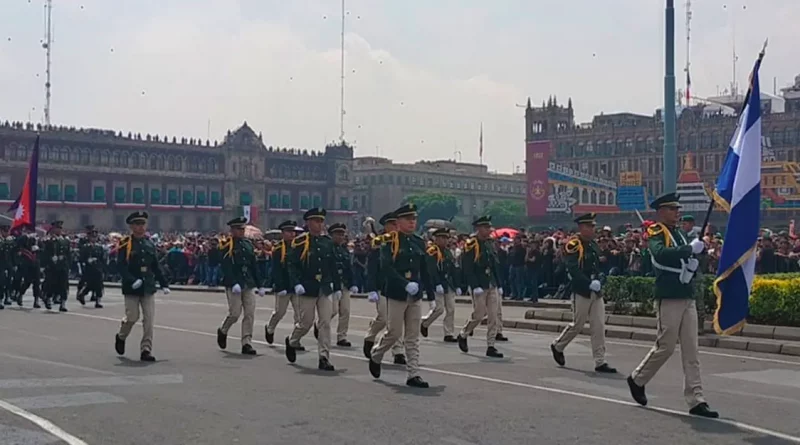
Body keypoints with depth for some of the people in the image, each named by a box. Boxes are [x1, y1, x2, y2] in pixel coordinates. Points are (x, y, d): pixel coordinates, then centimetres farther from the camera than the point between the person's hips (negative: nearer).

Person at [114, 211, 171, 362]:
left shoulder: (150, 244, 10)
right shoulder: (125, 244, -6)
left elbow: (156, 267, 14)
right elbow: (121, 266, -14)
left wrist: (164, 284, 10)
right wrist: (132, 281, -26)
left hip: (148, 288, 4)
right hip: (131, 288, -4)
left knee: (149, 320, -2)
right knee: (132, 317, 1)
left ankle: (146, 350, 2)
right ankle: (121, 337, 32)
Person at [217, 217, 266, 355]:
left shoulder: (248, 244, 13)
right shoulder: (227, 246, -5)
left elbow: (254, 266, 15)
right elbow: (226, 267, -14)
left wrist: (260, 284, 12)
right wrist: (234, 284, -23)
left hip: (249, 285, 6)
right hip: (233, 285, -6)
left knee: (250, 314, -1)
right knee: (235, 313, -5)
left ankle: (246, 343, 3)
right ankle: (222, 331, 25)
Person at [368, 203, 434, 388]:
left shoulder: (419, 242, 11)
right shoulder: (390, 242, -7)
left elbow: (424, 271, 16)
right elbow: (387, 269, -18)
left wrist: (431, 294, 13)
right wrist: (406, 285, -25)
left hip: (415, 296, 6)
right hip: (396, 295, -5)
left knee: (413, 337, 4)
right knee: (394, 333, 1)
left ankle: (413, 375, 6)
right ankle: (375, 355, 29)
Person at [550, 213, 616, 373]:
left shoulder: (593, 245, 12)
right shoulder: (573, 245, -12)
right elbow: (573, 270, -22)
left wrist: (598, 282, 4)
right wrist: (590, 283, -27)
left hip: (596, 292, 7)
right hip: (581, 292, -7)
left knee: (599, 327, 2)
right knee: (577, 325, 3)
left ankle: (600, 362, 3)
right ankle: (557, 346, 28)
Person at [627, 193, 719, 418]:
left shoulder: (680, 234, 17)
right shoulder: (656, 233, -7)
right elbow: (661, 254, -28)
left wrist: (693, 265, 1)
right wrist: (690, 248, -25)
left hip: (688, 298, 7)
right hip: (669, 300, -7)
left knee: (691, 351, 3)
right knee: (665, 347, -1)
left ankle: (696, 401, 4)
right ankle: (637, 379, 22)